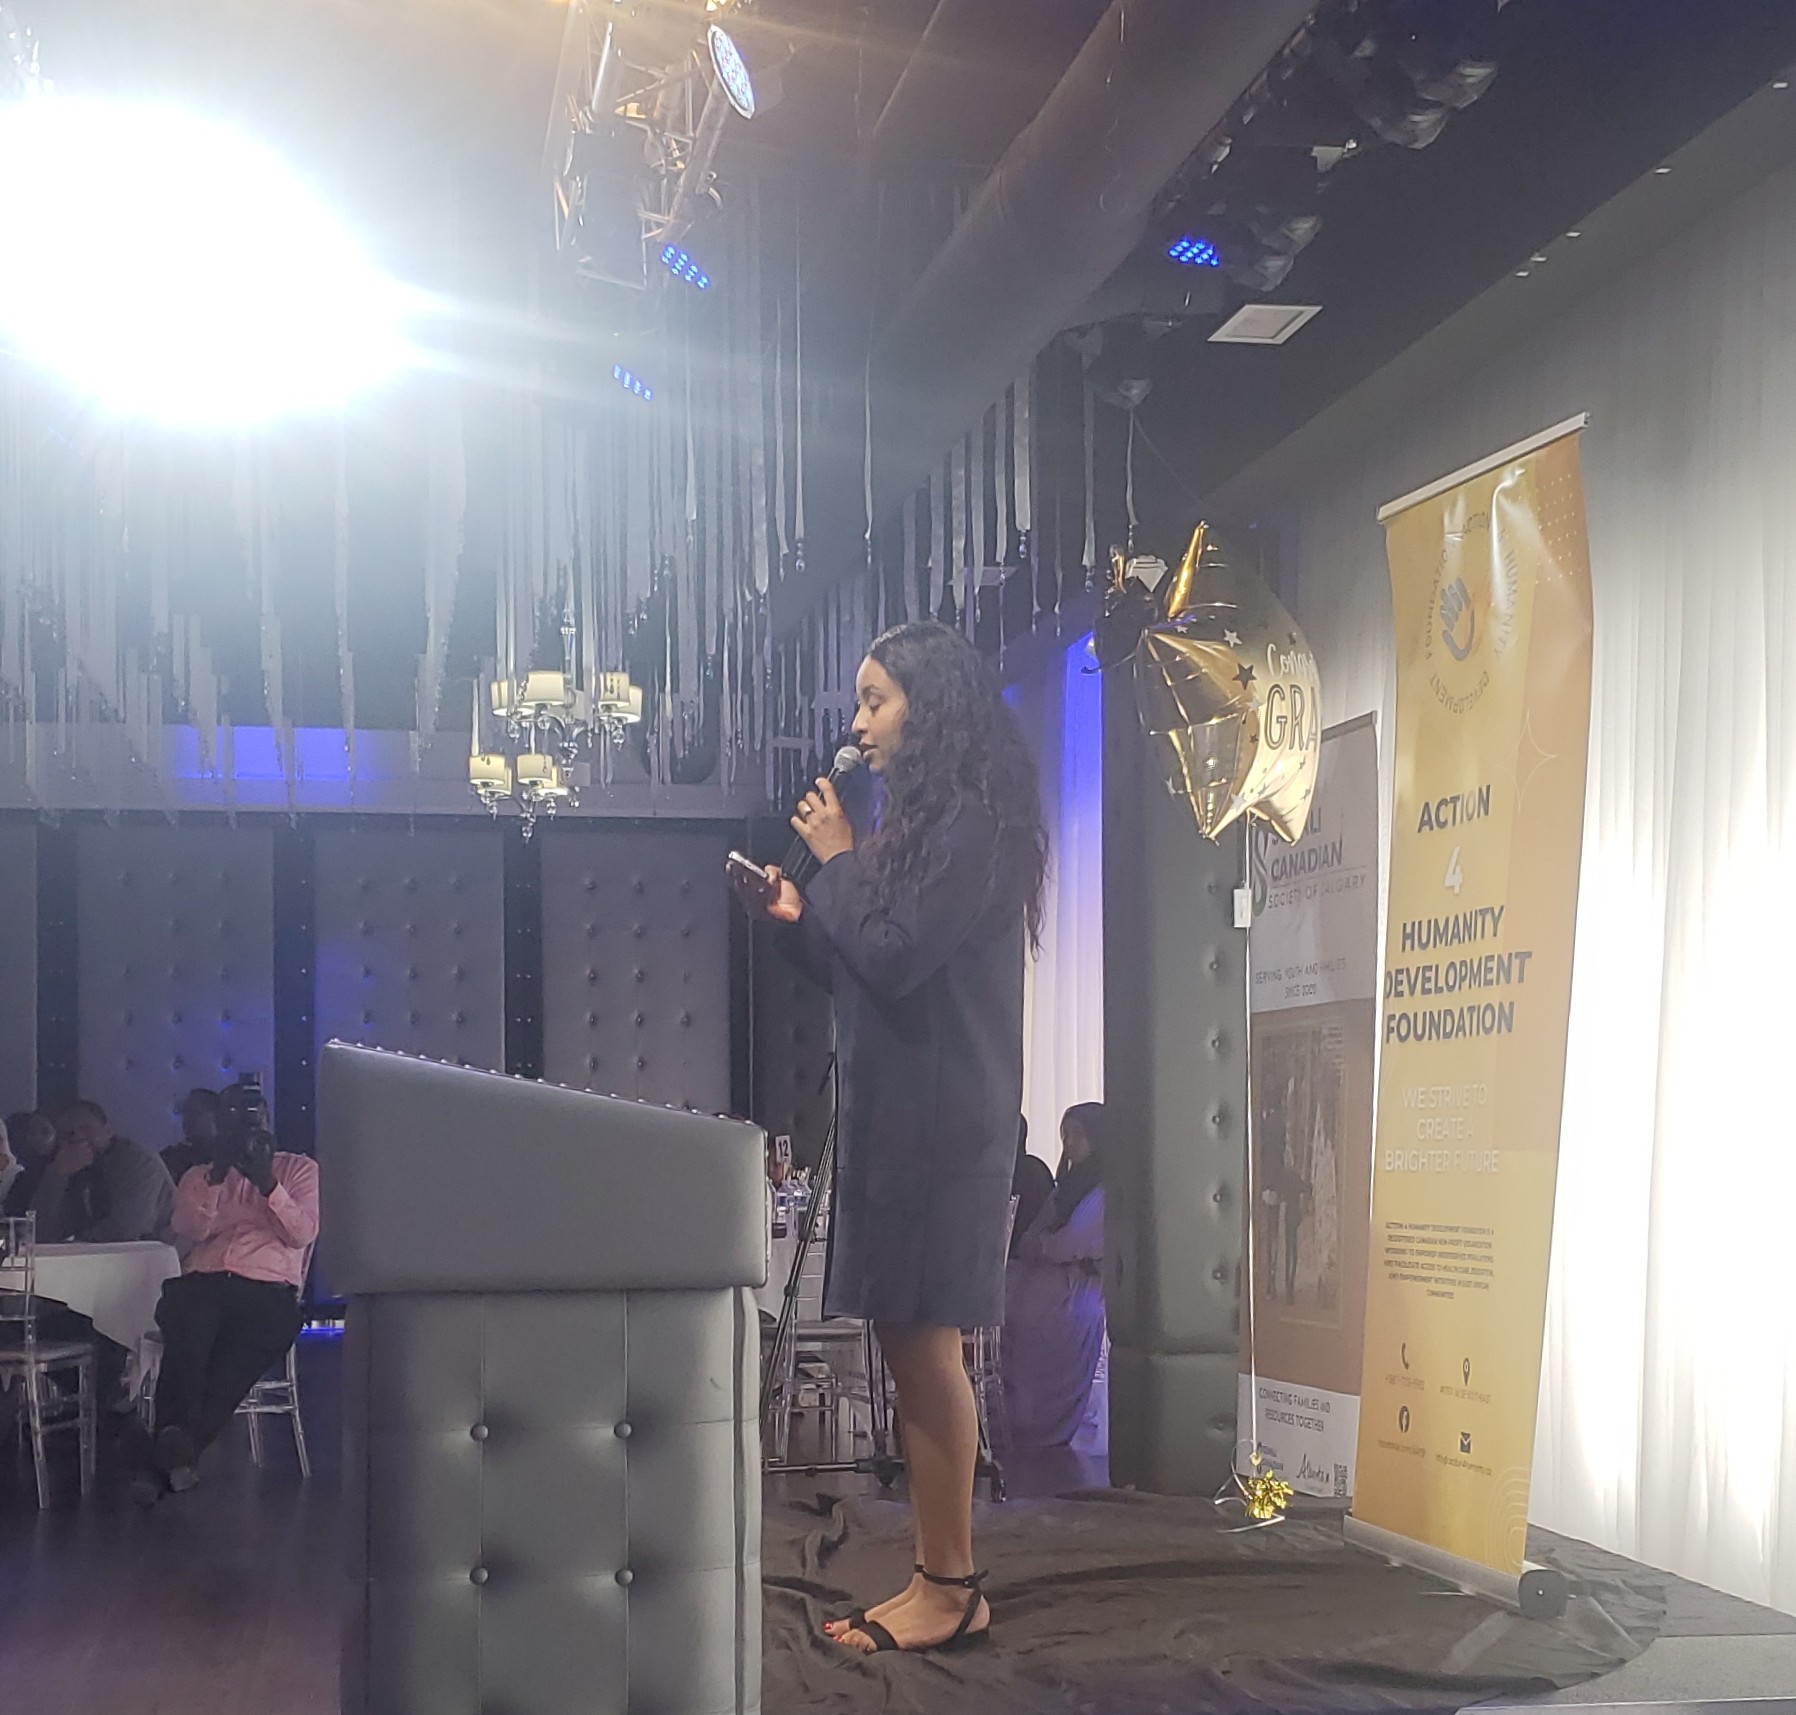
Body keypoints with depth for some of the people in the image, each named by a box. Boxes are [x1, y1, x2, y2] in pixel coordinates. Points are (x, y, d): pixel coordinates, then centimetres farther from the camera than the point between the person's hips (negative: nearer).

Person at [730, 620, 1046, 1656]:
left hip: (940, 1121, -9)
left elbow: (895, 963, -17)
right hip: (896, 1114, 10)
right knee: (913, 1345, 7)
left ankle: (951, 1590, -4)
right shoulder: (923, 823, 20)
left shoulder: (973, 822, -9)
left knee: (923, 1341, -9)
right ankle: (943, 1580, 10)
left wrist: (839, 861, -5)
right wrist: (799, 917, 9)